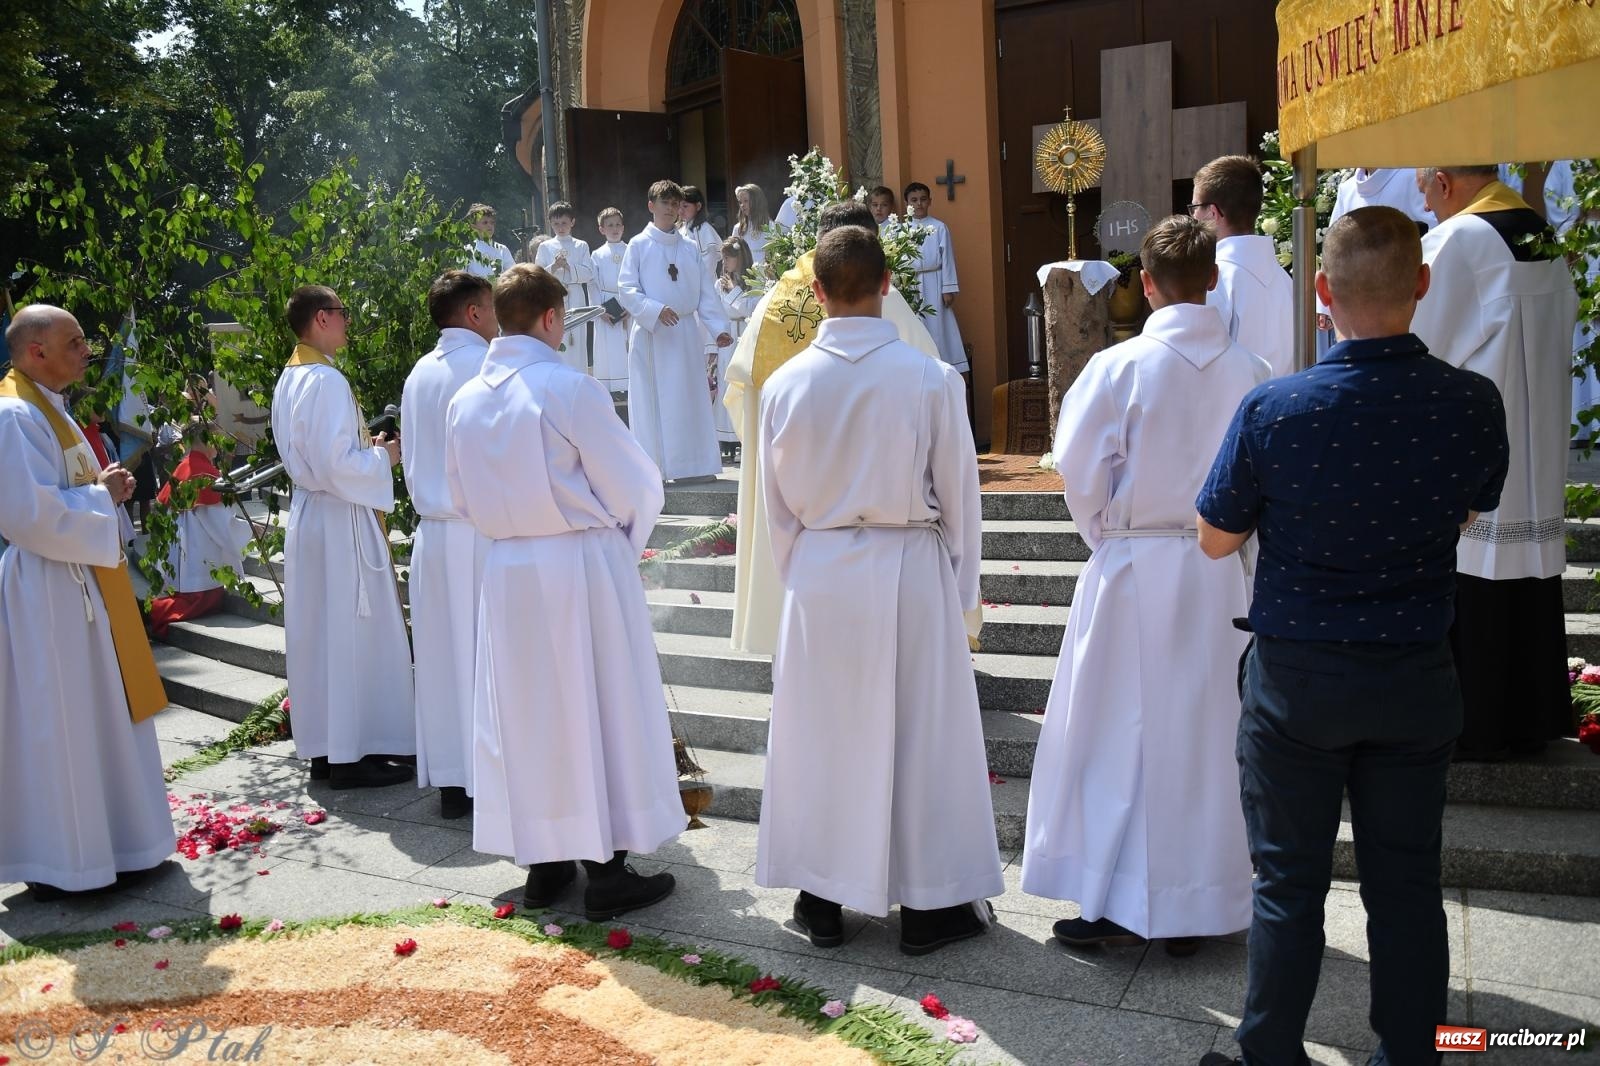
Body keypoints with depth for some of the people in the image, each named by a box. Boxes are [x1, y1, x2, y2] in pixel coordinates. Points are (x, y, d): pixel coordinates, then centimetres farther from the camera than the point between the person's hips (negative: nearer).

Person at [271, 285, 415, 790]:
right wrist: (383, 457, -8)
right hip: (341, 521, -10)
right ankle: (353, 753, 5)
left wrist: (365, 446, 13)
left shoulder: (290, 378, 11)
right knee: (354, 634, -2)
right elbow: (337, 465, -23)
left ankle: (324, 748, 22)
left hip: (308, 513, 10)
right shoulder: (326, 380, -18)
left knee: (320, 632, 14)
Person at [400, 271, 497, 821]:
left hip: (431, 532, 7)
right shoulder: (488, 368, -10)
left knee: (442, 657, 10)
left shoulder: (419, 374, 11)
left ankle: (451, 781, 16)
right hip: (483, 530, -7)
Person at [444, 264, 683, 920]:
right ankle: (607, 872, 12)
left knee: (527, 712, 13)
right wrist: (626, 542, 7)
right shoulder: (570, 388, -15)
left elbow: (464, 500, 13)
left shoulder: (465, 401, 3)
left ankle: (543, 864, 23)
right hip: (583, 567, -5)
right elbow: (634, 487, -11)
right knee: (599, 708, 4)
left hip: (507, 570, 6)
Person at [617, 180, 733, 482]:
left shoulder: (690, 249, 12)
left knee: (690, 400, 5)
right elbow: (626, 290, -6)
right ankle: (652, 466, 4)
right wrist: (656, 310, -20)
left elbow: (707, 292, 9)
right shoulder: (638, 246, 1)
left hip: (686, 333, 3)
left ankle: (693, 464, 10)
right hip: (650, 334, -3)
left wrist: (718, 328, -1)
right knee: (651, 401, -1)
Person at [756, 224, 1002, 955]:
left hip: (817, 573, 2)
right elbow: (958, 493, -3)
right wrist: (960, 590, 9)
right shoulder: (930, 378, -10)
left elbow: (778, 506, 4)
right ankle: (929, 903, 22)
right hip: (910, 567, -2)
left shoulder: (786, 383, -4)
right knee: (921, 732, 10)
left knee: (820, 732, 14)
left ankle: (821, 901, 25)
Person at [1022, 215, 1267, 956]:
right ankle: (1193, 908, 22)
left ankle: (1112, 902, 15)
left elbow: (1081, 472, -11)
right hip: (1220, 572, 3)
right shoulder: (1250, 372, -3)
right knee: (1205, 738, 12)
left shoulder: (1120, 367, -11)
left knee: (1118, 734, 9)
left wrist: (1107, 536, 5)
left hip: (1133, 569, -3)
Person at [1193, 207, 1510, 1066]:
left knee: (1289, 881, 12)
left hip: (1295, 679, -2)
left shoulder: (1272, 410, -20)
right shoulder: (1473, 403, -12)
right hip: (1416, 679, 2)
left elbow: (1216, 539, -6)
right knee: (1406, 884, 15)